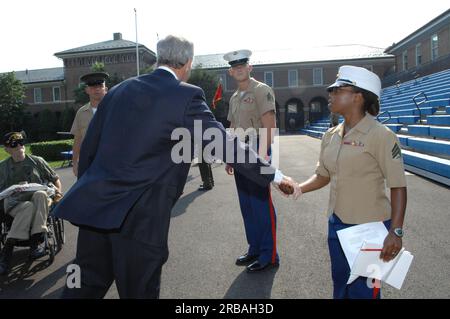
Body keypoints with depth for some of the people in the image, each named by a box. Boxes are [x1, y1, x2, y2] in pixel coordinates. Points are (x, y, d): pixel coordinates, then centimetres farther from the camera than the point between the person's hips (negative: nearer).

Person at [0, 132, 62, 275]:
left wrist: (58, 192, -2)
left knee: (41, 194, -38)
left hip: (37, 199, 1)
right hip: (14, 203, -1)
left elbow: (54, 179, 18)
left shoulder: (37, 161, 13)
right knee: (28, 207, -39)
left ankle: (35, 241, -39)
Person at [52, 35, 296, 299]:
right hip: (140, 216, -5)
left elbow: (89, 147, 13)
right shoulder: (187, 96, -7)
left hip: (94, 206, 6)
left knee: (85, 286, 20)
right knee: (139, 291, 13)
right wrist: (274, 175, 2)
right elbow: (225, 144, -8)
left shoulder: (119, 90, 11)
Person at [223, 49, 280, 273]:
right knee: (246, 204, 13)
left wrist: (262, 154, -20)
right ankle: (254, 249, 26)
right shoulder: (234, 98, 18)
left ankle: (269, 256, 8)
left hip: (256, 150, -8)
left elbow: (269, 125, -14)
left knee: (261, 203, -4)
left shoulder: (261, 90, -5)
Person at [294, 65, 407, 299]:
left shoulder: (380, 135, -16)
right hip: (336, 224, 7)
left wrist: (396, 232, -20)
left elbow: (398, 187, -15)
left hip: (370, 228, -6)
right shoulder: (330, 136, 4)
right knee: (340, 285, 22)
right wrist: (299, 189, -7)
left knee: (362, 290, 9)